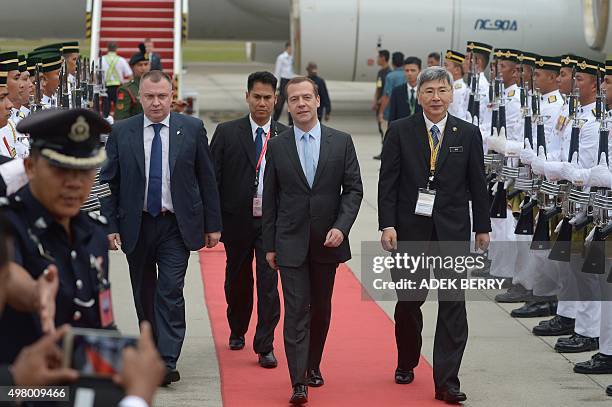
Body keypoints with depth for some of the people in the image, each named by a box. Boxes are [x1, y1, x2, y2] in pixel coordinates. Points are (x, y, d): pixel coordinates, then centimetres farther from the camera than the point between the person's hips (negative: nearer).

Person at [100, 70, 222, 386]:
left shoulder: (192, 129, 0)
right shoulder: (121, 132, 0)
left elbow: (207, 179, 4)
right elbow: (107, 182, 2)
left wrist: (213, 224, 2)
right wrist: (109, 225, -5)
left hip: (177, 226, -2)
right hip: (136, 226, 2)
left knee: (171, 292, -11)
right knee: (144, 295, 12)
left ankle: (167, 362, -12)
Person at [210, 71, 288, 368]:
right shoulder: (227, 133, 0)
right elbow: (212, 179, 0)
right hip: (237, 221, 1)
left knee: (268, 283, -6)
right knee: (237, 280, 15)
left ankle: (265, 346, 0)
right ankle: (237, 331, 37)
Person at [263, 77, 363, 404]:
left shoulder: (341, 142, 1)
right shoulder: (277, 146, 1)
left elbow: (353, 189, 1)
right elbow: (270, 198, 5)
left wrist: (341, 227, -13)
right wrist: (269, 245, 4)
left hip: (327, 241, 1)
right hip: (291, 243, -1)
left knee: (321, 308, 13)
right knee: (296, 311, -7)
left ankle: (313, 365, 31)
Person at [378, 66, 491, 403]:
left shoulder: (468, 134, 3)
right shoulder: (399, 131, 0)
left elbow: (477, 184, 7)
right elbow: (388, 181, -2)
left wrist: (482, 228, 8)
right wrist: (387, 225, -9)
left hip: (452, 232, 0)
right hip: (410, 230, 0)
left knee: (453, 304, -4)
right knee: (408, 301, 11)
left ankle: (446, 382, -3)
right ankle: (406, 364, 32)